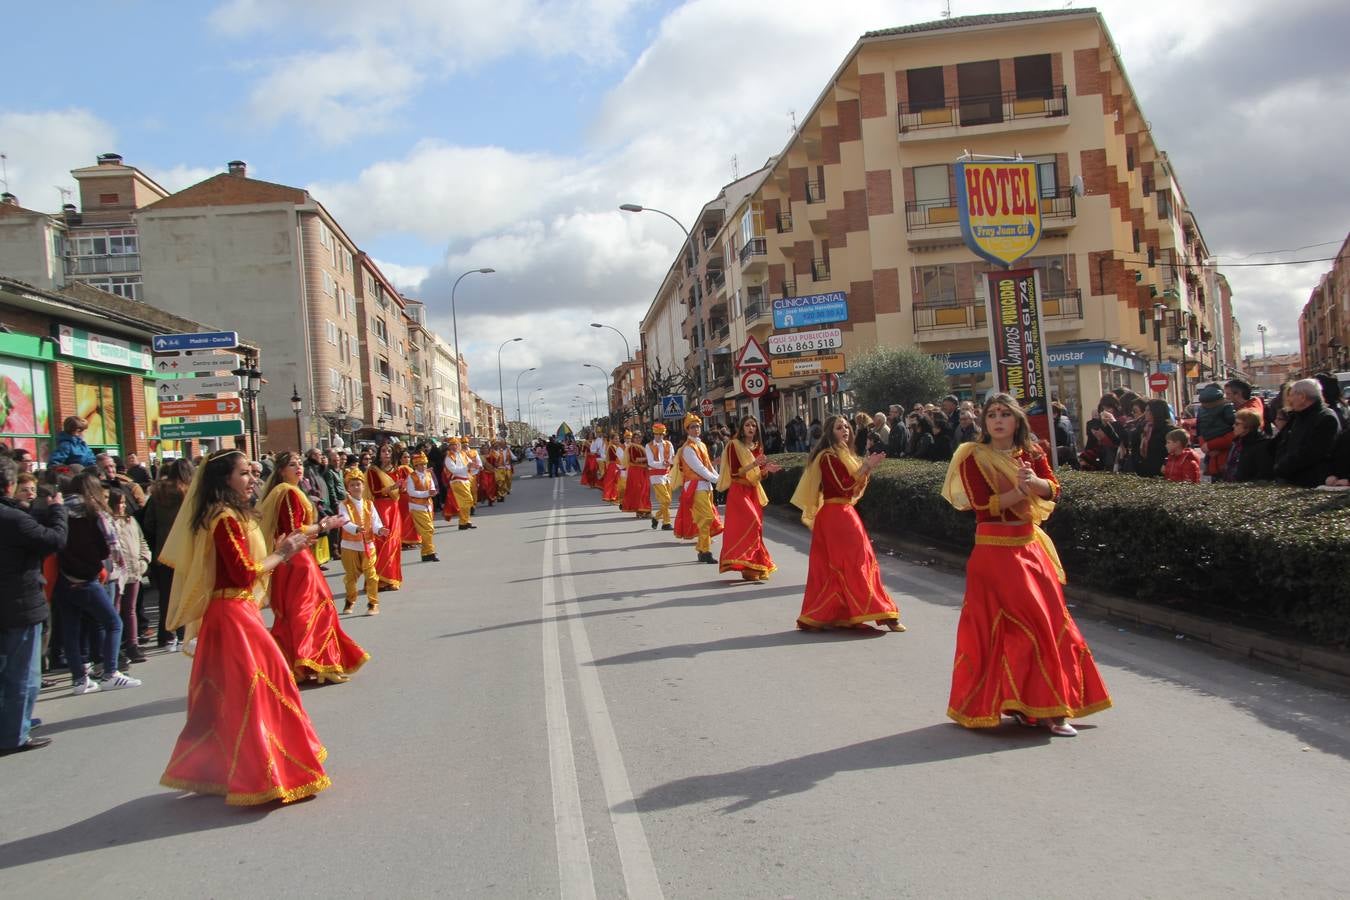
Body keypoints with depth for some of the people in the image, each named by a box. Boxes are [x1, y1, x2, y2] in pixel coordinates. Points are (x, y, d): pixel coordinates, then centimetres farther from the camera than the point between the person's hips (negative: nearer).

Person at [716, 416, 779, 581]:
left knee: (756, 527, 6)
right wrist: (753, 464, -24)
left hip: (754, 492, 6)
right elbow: (734, 472, -14)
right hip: (739, 492, -6)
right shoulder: (734, 445, -6)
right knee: (750, 524, -19)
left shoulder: (758, 448, 12)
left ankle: (757, 567, 12)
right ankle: (747, 566, -17)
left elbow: (759, 475, 14)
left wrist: (767, 469, -7)